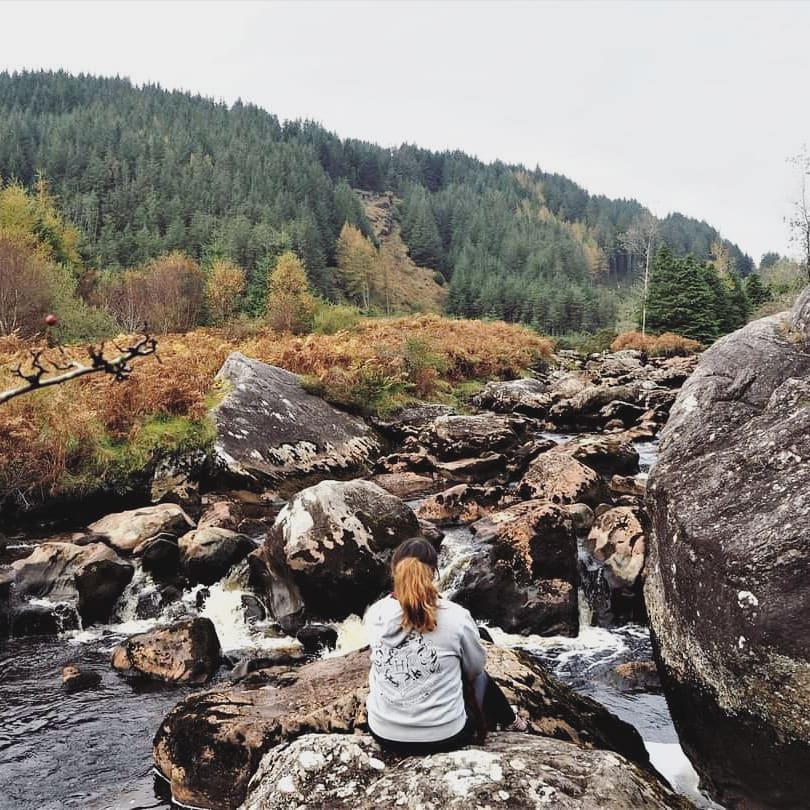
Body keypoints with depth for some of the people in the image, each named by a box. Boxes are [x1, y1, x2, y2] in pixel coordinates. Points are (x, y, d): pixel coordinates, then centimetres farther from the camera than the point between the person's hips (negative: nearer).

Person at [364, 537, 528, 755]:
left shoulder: (374, 615, -12)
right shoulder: (456, 616, -17)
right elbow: (475, 666, 1)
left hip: (384, 734, 3)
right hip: (443, 736, -3)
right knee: (479, 677, 28)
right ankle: (509, 720, 54)